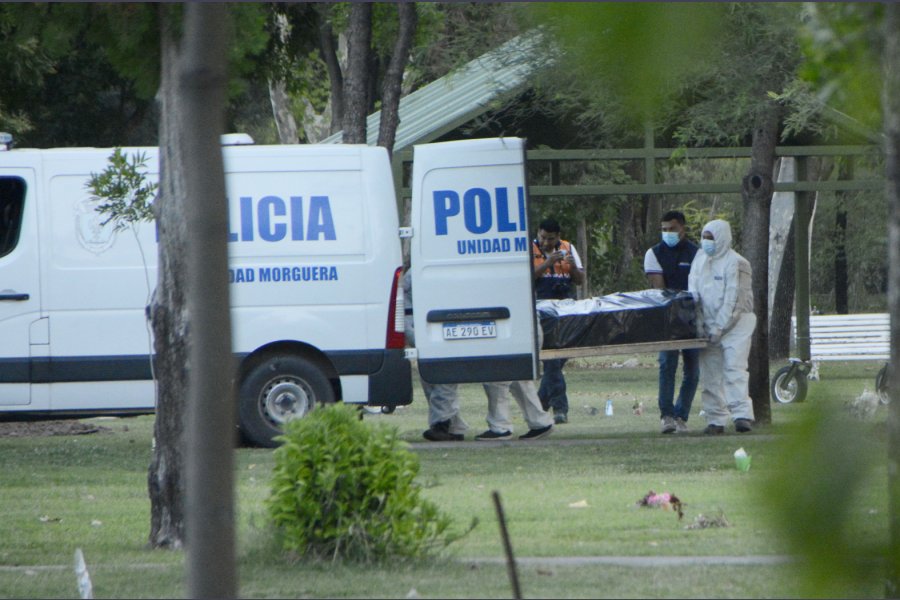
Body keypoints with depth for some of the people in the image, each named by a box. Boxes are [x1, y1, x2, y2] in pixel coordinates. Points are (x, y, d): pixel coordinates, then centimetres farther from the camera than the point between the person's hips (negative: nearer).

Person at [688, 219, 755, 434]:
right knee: (710, 372, 3)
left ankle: (742, 415, -22)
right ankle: (715, 420, 6)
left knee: (735, 369, -16)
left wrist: (719, 327, -15)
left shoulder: (735, 263, -9)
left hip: (735, 322, -6)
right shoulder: (700, 259, 11)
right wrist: (698, 322, -2)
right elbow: (693, 292, 9)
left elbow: (733, 299, -13)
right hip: (708, 324, 6)